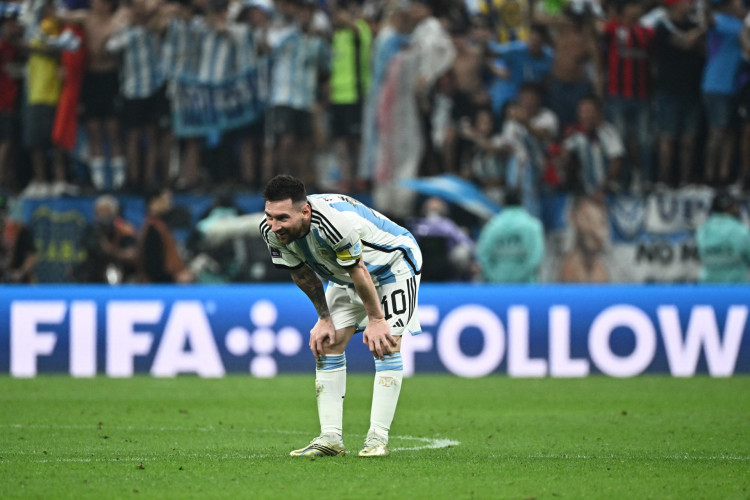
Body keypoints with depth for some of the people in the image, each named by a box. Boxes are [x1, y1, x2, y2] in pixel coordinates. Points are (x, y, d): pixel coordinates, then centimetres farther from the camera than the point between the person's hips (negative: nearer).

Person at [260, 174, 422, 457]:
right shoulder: (272, 231, -22)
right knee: (327, 345, -2)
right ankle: (331, 438, -2)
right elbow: (303, 274, -3)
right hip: (344, 277, 7)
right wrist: (325, 319, 0)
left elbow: (359, 270, -29)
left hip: (393, 266, -7)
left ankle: (378, 438, -15)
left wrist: (376, 320, -19)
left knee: (385, 344, -16)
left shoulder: (335, 222, -44)